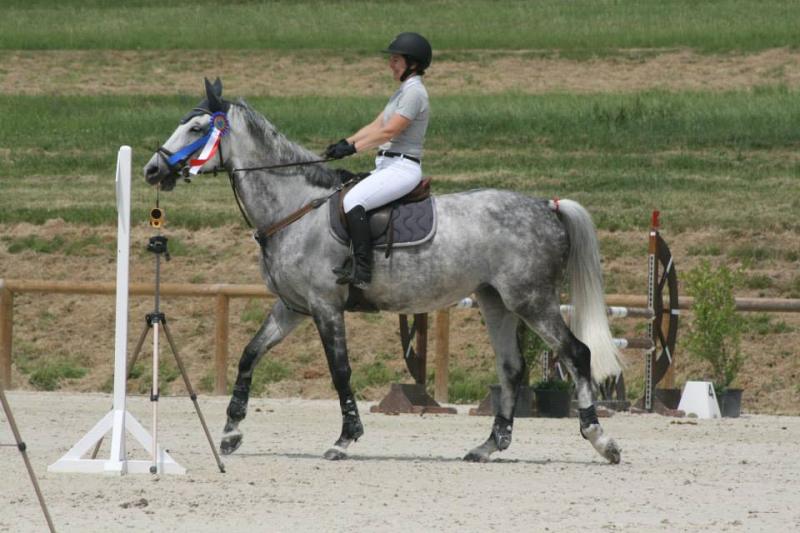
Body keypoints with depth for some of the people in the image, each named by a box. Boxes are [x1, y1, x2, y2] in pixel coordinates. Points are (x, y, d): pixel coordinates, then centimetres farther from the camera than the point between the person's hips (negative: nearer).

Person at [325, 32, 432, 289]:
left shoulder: (414, 92, -13)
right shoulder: (403, 91, 19)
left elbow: (388, 131, -19)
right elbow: (376, 125, 18)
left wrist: (352, 148, -16)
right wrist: (345, 143, 7)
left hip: (403, 168, -11)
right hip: (388, 166, 11)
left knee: (353, 201, -27)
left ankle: (362, 271, -31)